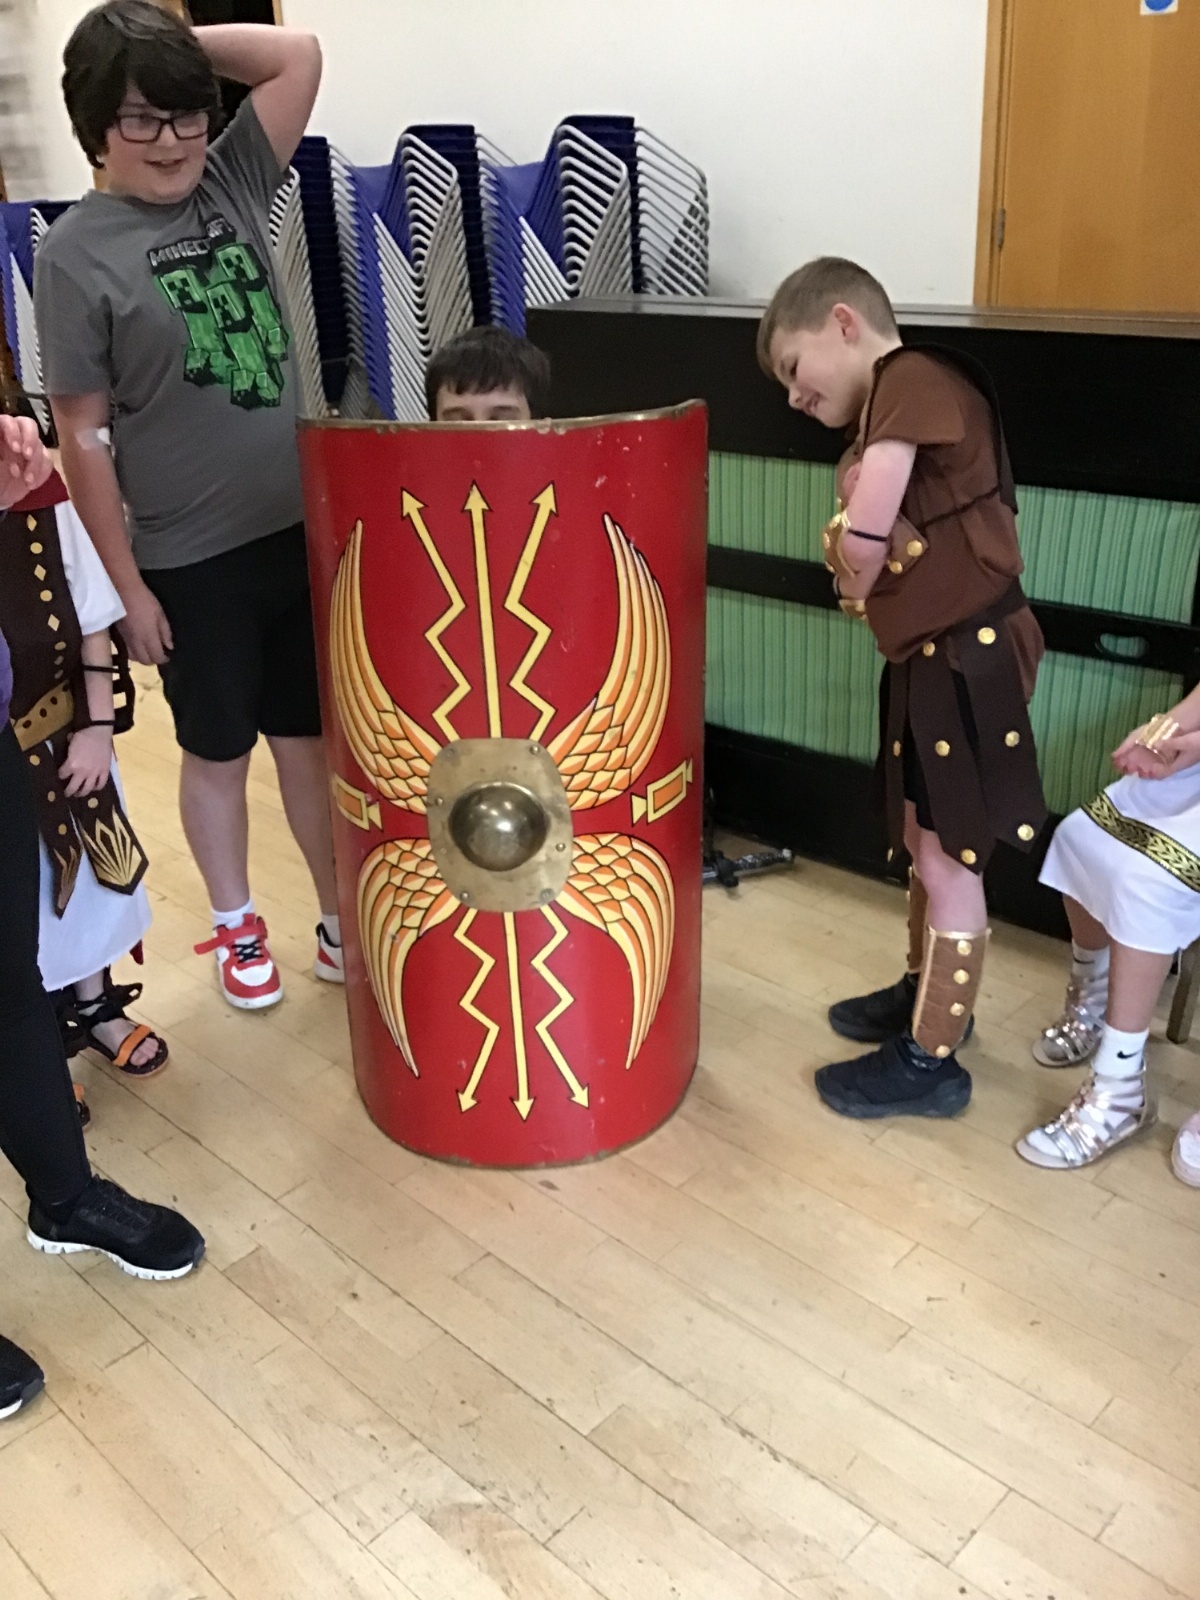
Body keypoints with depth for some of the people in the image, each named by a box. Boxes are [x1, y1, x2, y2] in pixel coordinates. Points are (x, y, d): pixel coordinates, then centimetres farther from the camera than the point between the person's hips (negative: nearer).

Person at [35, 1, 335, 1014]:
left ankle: (342, 918, 28)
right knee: (218, 750, 12)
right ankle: (236, 928, 32)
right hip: (192, 561, -4)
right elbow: (83, 440, -9)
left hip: (299, 532, 4)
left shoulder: (231, 185, 5)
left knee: (313, 735, 13)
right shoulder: (76, 253, -8)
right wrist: (129, 586, -9)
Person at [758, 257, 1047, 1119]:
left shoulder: (912, 379, -14)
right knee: (923, 842, 21)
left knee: (949, 863, 0)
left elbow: (861, 539, -22)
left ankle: (931, 1061, 14)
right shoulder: (892, 414, 17)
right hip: (930, 653, 10)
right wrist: (859, 574, -12)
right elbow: (862, 550, 9)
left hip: (968, 654, -10)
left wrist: (859, 568, -2)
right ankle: (926, 993, 41)